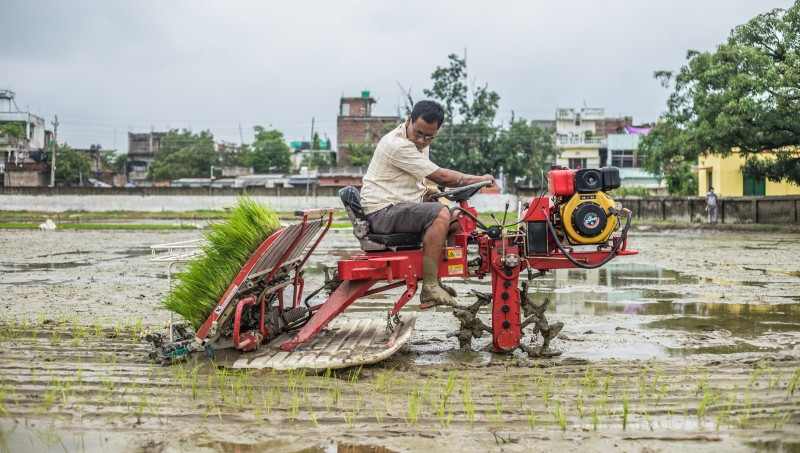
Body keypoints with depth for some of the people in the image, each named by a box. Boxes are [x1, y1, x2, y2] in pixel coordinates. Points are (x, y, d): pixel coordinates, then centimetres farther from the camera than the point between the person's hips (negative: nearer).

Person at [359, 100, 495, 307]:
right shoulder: (398, 145, -19)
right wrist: (480, 179, -8)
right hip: (382, 212, -10)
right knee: (440, 214, -30)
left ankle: (434, 282, 6)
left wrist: (428, 191, -1)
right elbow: (442, 177, -19)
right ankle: (429, 289, -29)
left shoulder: (421, 143, 13)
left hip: (402, 207, 10)